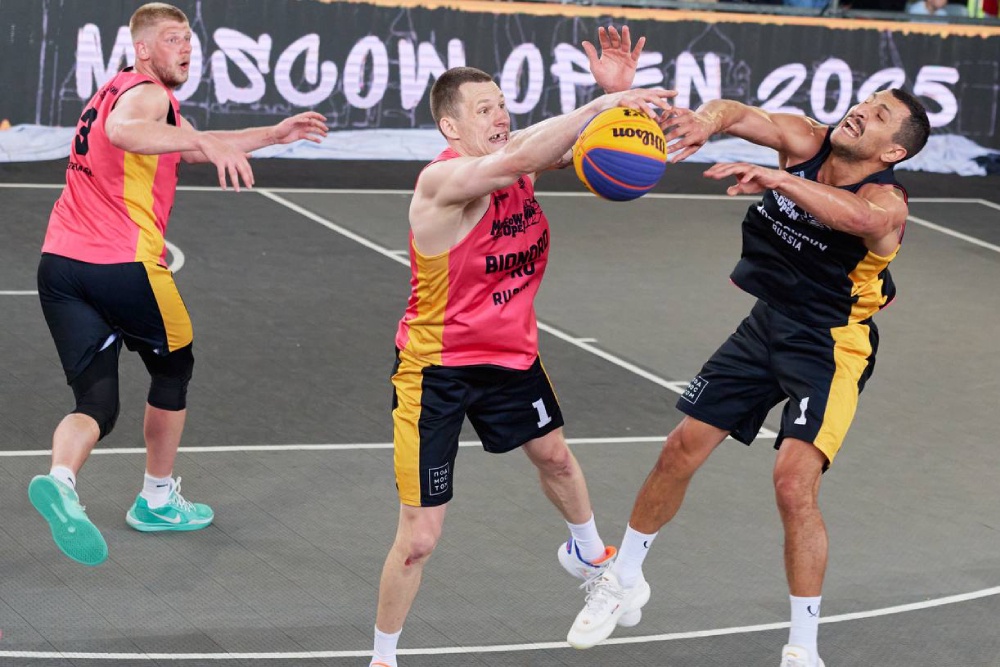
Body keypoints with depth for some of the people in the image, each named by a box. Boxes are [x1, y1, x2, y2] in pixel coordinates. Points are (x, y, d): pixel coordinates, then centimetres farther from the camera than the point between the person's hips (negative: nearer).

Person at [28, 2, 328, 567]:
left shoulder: (121, 91, 26)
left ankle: (60, 480, -29)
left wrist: (273, 135, 38)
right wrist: (204, 141, -35)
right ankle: (158, 499, 29)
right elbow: (123, 131, -32)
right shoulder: (145, 91, -5)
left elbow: (191, 149, 38)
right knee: (174, 369, 18)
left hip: (59, 264, 8)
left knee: (97, 401, 1)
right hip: (124, 263, -7)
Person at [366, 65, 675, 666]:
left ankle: (588, 553, 61)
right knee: (420, 538, -5)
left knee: (553, 454, 30)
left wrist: (621, 100, -39)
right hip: (437, 368, -7)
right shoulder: (443, 181, -29)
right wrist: (600, 104, -49)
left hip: (511, 352, 7)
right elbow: (516, 161, -45)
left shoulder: (517, 158, -7)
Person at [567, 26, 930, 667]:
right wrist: (708, 121, -46)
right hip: (767, 324, 6)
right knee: (681, 450, 9)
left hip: (831, 347, -6)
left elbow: (855, 215, -47)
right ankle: (623, 581, 31)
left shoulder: (885, 202, -22)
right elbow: (739, 113, -23)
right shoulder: (807, 141, -6)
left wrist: (777, 178, -60)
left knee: (794, 483, -20)